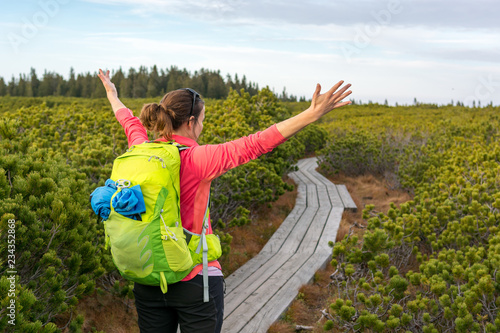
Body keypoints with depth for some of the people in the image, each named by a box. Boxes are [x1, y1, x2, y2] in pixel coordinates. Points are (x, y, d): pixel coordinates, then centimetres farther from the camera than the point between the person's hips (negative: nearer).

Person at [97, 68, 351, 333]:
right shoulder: (196, 159, -18)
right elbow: (256, 144, -24)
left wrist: (112, 94, 43)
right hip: (196, 279, -6)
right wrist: (313, 113, -27)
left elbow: (130, 122, 21)